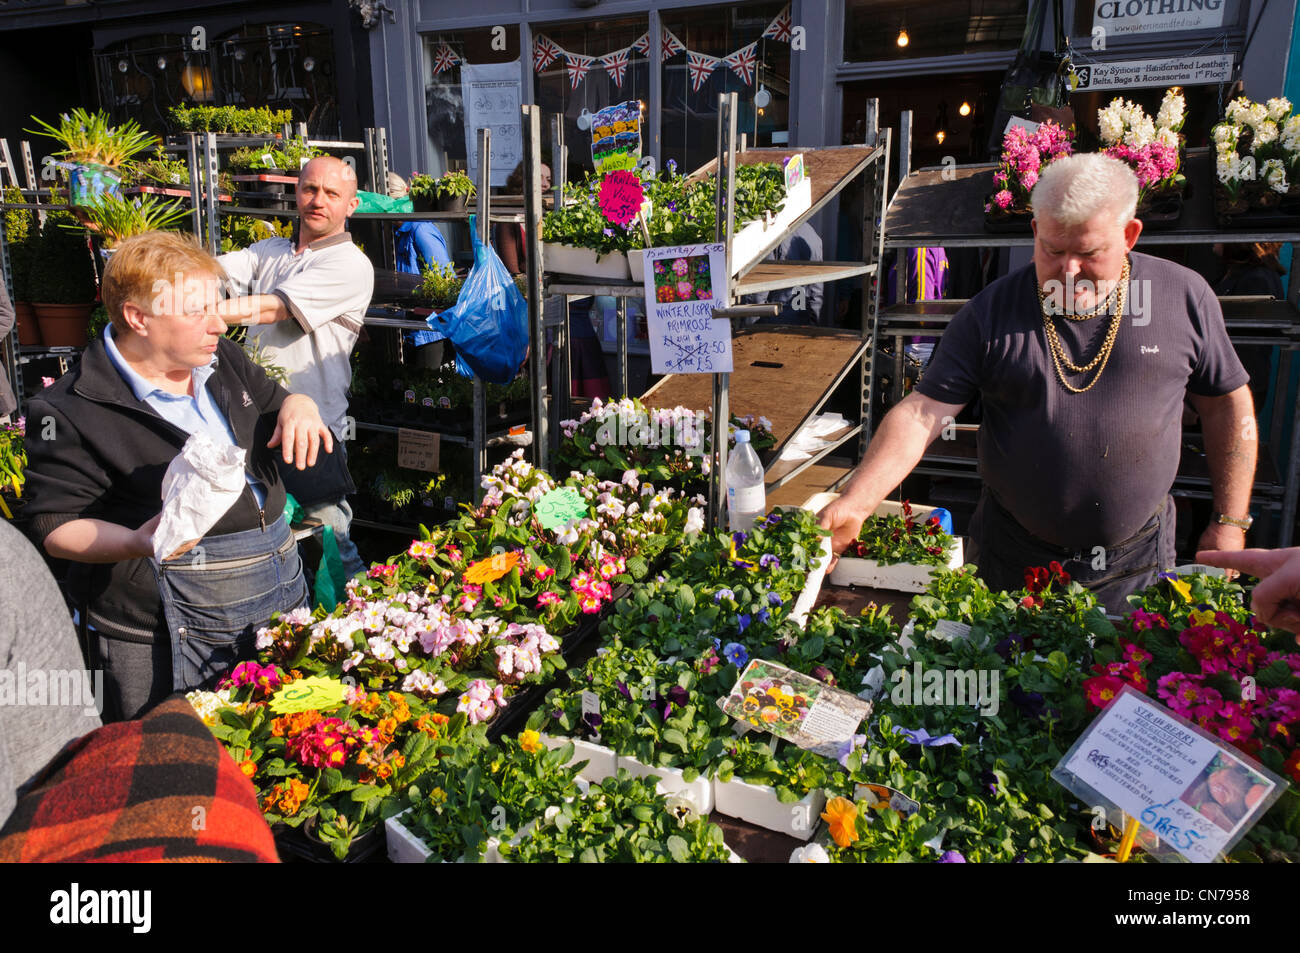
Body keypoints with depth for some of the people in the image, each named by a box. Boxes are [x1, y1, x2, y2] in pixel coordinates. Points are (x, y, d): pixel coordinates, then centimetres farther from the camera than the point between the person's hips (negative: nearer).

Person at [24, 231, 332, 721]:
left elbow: (275, 400, 21)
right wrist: (137, 542, -30)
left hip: (280, 597, 7)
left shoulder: (224, 358, 7)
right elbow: (54, 525, -10)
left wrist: (299, 405, -4)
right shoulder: (70, 412, -13)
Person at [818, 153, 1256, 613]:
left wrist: (1230, 522, 4)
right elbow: (922, 414, -15)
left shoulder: (1184, 297, -3)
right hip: (1011, 558, 0)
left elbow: (1228, 403, 7)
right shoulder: (991, 313, -8)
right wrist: (854, 504, -27)